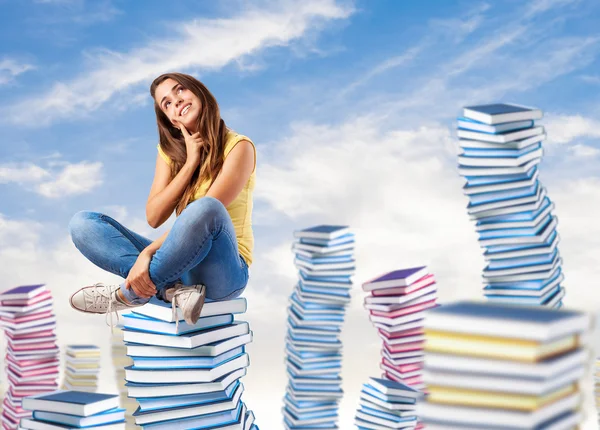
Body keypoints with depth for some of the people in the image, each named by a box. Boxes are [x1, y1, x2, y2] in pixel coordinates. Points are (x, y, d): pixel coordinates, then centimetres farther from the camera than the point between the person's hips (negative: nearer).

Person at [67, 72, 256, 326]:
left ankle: (129, 294, -20)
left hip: (222, 272, -5)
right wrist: (190, 164, -10)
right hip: (180, 266, 5)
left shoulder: (238, 146, -7)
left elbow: (207, 213, -19)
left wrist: (147, 252, -26)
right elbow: (154, 217, -2)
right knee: (83, 223, -7)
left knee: (206, 209, -38)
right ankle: (170, 288, -27)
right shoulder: (170, 151, 10)